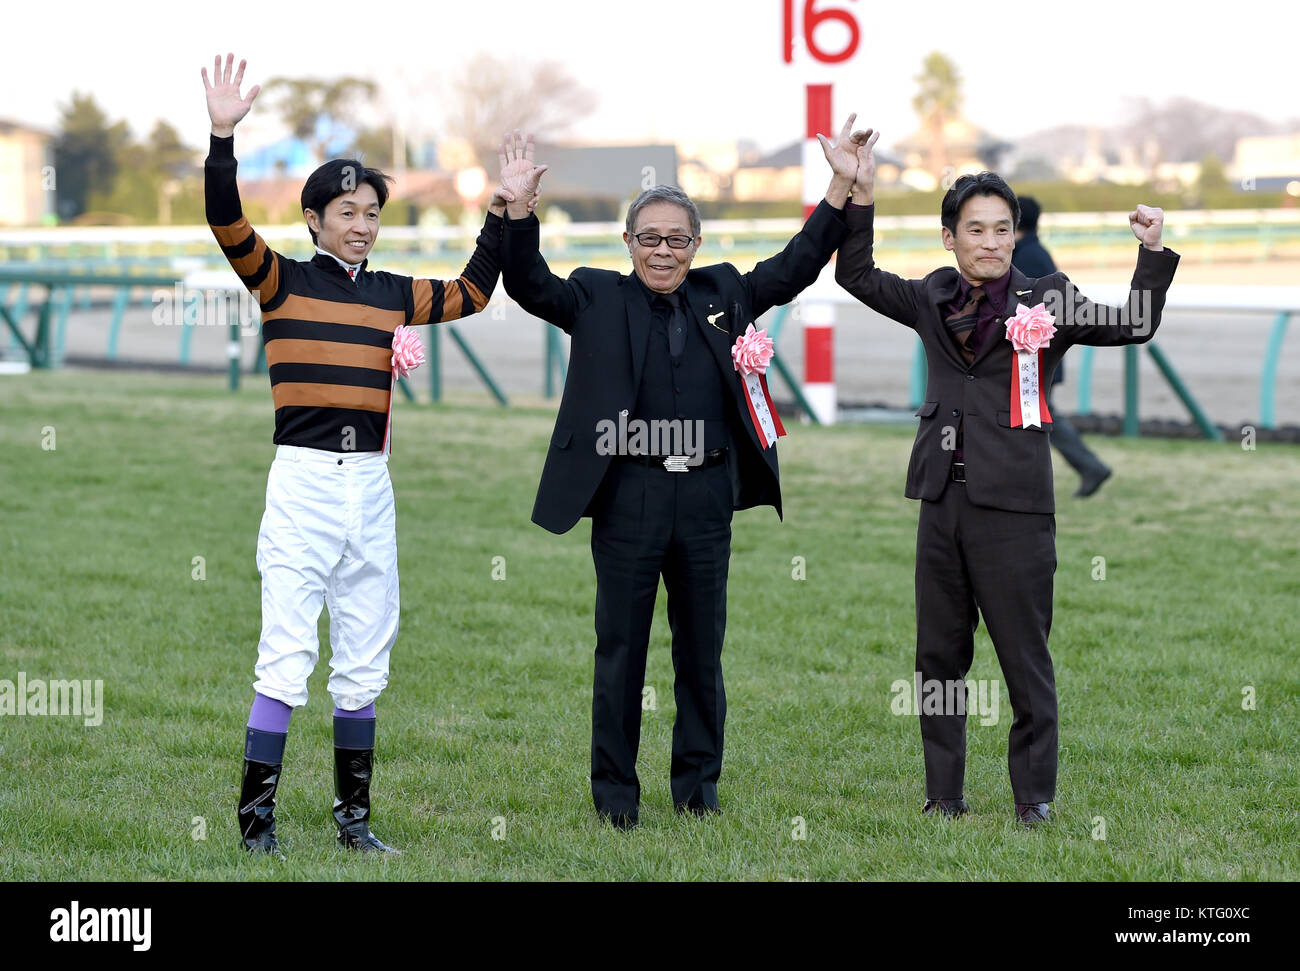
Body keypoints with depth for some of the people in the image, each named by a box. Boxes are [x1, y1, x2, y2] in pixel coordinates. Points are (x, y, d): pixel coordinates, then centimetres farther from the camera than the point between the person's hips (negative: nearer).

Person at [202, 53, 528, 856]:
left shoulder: (393, 295, 14)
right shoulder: (282, 281, 0)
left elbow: (472, 294, 26)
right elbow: (227, 223, -15)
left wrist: (502, 216, 20)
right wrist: (223, 138, -27)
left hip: (372, 487, 5)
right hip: (303, 481, -5)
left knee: (364, 663, 10)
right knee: (287, 658, -11)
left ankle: (354, 817, 18)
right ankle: (257, 817, -6)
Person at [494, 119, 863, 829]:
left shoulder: (723, 293, 12)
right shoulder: (597, 299, 3)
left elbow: (796, 267, 14)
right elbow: (527, 284, -7)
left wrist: (841, 187, 5)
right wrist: (517, 209, -22)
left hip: (707, 496, 3)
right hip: (629, 495, -3)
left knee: (702, 647, 11)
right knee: (621, 648, 4)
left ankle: (698, 784, 22)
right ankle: (615, 793, 11)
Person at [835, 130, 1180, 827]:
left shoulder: (1046, 300, 0)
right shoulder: (933, 300, 11)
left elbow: (1133, 326, -5)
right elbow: (856, 275, 17)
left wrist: (1152, 253, -18)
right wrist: (859, 193, 7)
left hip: (1013, 505, -4)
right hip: (943, 500, 4)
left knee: (1025, 658, -1)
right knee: (938, 658, 9)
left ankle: (1035, 803, 8)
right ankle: (943, 800, 19)